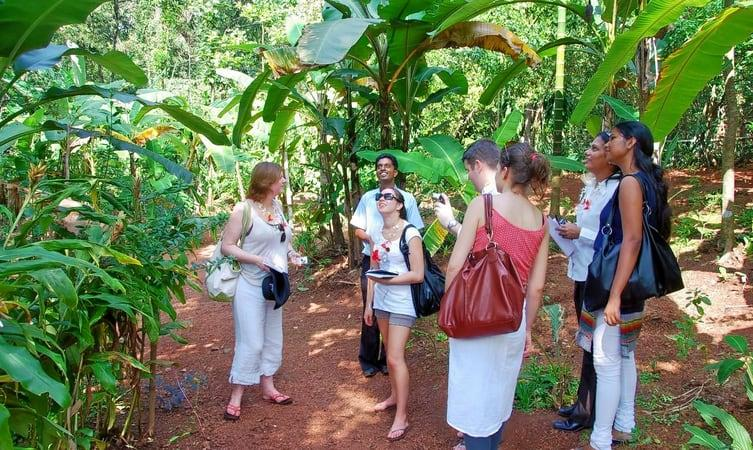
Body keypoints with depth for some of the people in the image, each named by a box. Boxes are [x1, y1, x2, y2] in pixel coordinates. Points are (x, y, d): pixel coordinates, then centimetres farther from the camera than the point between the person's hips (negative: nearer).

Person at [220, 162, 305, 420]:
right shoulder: (243, 209, -14)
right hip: (251, 285, -7)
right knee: (251, 342, -4)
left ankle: (268, 387, 29)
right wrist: (257, 260, -24)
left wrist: (292, 255, 0)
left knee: (272, 338, 15)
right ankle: (236, 396, 10)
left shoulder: (278, 207, 6)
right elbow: (227, 246, -14)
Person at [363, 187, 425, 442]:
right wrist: (368, 304, 10)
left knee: (395, 357, -7)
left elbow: (418, 275, -16)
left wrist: (387, 279, -23)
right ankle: (394, 395, 34)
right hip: (381, 301, 6)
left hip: (402, 304, -6)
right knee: (390, 353, 16)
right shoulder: (377, 234, 6)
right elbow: (372, 272, 11)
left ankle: (401, 417, 2)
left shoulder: (410, 233, -14)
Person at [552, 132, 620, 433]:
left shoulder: (615, 190, -17)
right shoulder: (591, 185, 10)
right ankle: (583, 403, 32)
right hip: (582, 272, 9)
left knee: (595, 346, 3)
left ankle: (588, 412, 17)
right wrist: (570, 230, 3)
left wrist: (580, 233, -20)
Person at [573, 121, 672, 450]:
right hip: (630, 285, 10)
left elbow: (632, 241, -23)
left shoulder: (630, 182, -16)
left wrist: (614, 296, -26)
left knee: (606, 361, -3)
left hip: (618, 285, -10)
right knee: (624, 355, 18)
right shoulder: (645, 182, 12)